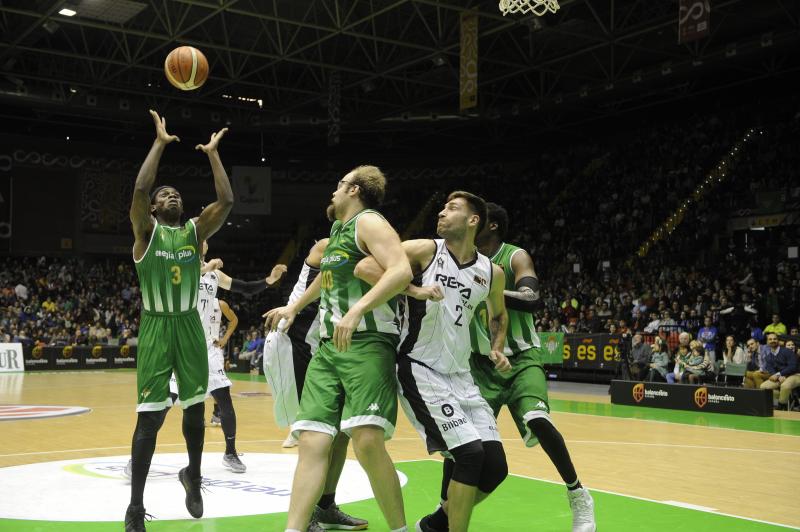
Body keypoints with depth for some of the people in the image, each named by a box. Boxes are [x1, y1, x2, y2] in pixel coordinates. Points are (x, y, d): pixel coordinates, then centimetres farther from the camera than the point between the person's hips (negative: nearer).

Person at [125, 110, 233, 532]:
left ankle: (193, 477, 35)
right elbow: (139, 188, -18)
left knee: (195, 408, 11)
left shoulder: (195, 230, 9)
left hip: (190, 326, 4)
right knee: (149, 416, -7)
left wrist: (212, 154, -3)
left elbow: (227, 201, -4)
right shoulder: (146, 231, -1)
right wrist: (160, 143, -13)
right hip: (156, 328, -4)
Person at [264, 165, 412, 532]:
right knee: (312, 442, -2)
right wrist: (294, 308, 49)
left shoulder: (368, 222, -4)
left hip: (367, 342, -9)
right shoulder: (337, 229, 24)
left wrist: (357, 309, -31)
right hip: (328, 346, 9)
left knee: (367, 441, -21)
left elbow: (401, 271, -22)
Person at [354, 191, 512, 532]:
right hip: (420, 369, -6)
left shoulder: (492, 272, 6)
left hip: (459, 375, 6)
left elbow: (498, 315, 25)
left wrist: (496, 348, 7)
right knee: (470, 453, -18)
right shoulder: (425, 250, -7)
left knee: (495, 467, 2)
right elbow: (365, 267, -16)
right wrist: (414, 290, -25)